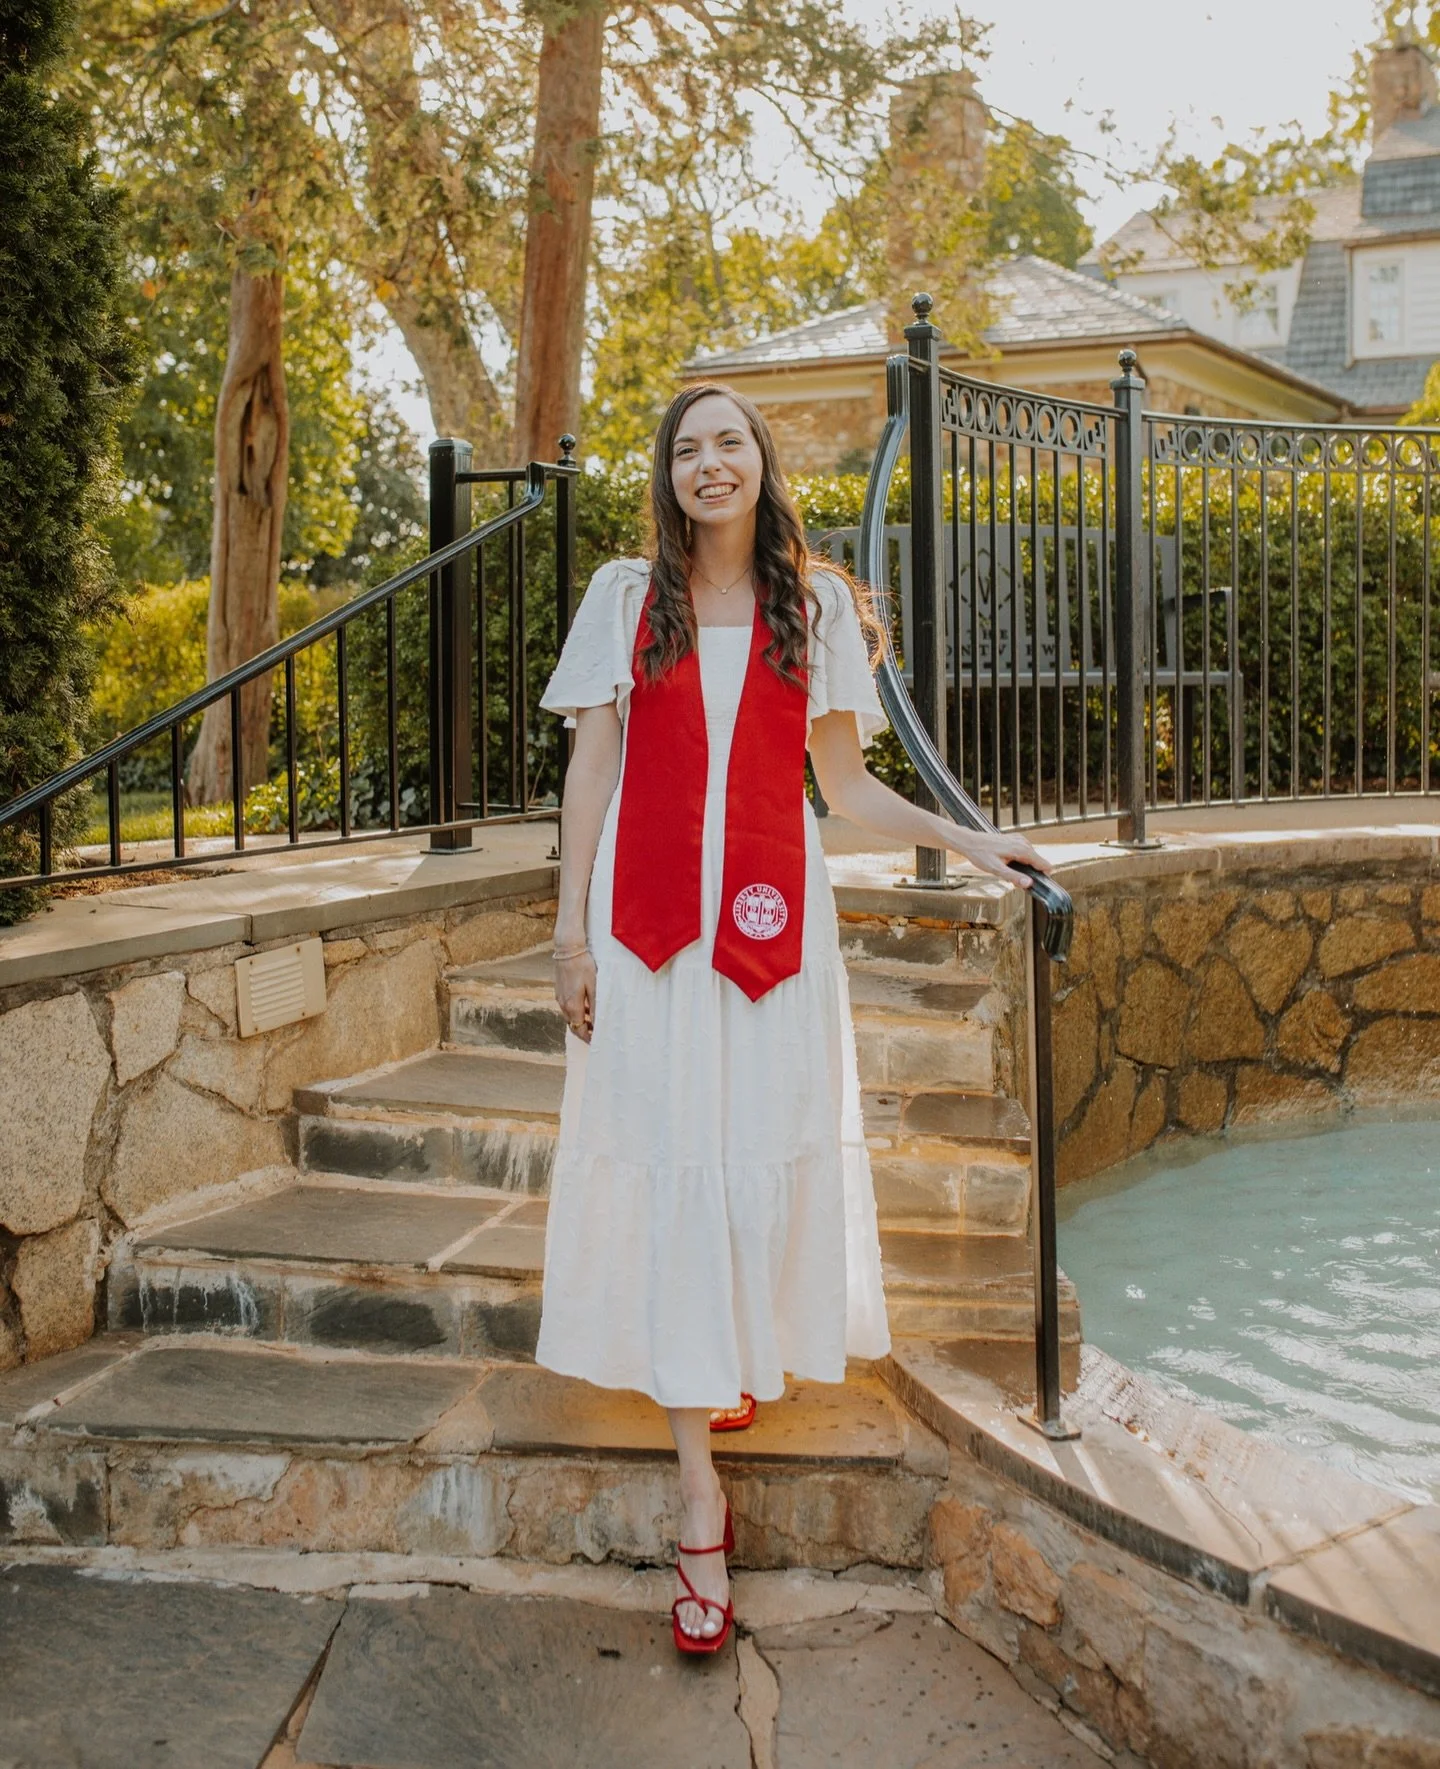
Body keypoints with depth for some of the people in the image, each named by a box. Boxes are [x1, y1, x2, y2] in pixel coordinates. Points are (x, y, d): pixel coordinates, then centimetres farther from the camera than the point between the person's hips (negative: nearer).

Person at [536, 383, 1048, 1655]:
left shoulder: (816, 607, 9)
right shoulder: (627, 596, 8)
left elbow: (847, 786, 10)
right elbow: (590, 771, 6)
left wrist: (968, 841, -1)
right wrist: (571, 928, 1)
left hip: (773, 911, 1)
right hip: (649, 916, -1)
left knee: (766, 1151, 1)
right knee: (673, 1162, -4)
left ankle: (737, 1357, 32)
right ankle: (701, 1498, 0)